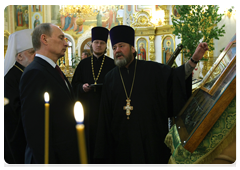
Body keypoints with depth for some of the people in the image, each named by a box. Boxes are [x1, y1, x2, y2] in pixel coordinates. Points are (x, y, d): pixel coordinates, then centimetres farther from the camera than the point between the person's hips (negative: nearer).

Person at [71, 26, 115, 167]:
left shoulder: (112, 64, 4)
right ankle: (90, 162, 16)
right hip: (88, 107, 2)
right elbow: (75, 84, 10)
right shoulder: (84, 64, 11)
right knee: (89, 135, 2)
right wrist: (82, 87, -10)